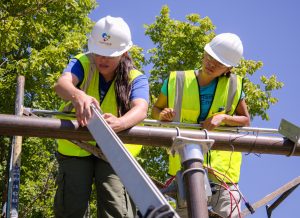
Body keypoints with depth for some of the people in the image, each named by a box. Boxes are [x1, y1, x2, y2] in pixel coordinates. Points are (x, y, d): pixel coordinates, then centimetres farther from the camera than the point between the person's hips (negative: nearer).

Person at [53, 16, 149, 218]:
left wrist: (119, 123, -54)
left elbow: (140, 109, -29)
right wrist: (77, 95, -56)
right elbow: (62, 83, -30)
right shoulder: (82, 64, -7)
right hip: (76, 147, 1)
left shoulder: (136, 78, -8)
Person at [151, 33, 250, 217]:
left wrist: (223, 118, -10)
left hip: (221, 159, 0)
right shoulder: (177, 81, 1)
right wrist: (162, 115, -11)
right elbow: (155, 110, 13)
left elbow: (245, 120, 10)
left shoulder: (233, 86, 3)